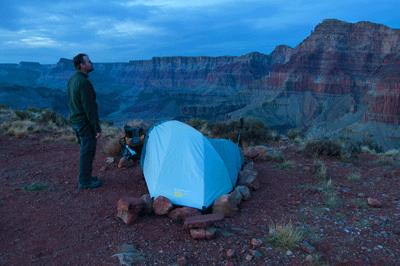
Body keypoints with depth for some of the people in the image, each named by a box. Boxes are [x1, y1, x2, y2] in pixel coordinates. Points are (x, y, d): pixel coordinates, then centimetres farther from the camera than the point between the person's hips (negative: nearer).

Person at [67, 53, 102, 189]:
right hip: (85, 123, -10)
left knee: (85, 150, 20)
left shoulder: (71, 80, 10)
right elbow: (89, 108, -23)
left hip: (75, 120, 10)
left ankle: (85, 176, 32)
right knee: (87, 151, 1)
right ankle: (85, 181, 11)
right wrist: (97, 128, -19)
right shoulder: (84, 82, -21)